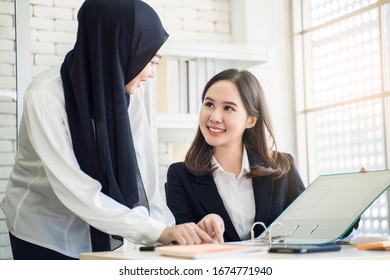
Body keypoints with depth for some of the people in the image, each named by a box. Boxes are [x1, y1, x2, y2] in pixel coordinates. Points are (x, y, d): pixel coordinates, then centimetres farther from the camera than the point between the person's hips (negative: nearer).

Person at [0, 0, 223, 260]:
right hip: (46, 236, -5)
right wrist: (158, 230, -36)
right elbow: (75, 190, -30)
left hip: (102, 238, 5)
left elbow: (141, 177, -11)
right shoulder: (45, 96, -24)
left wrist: (166, 226, -28)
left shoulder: (129, 97, -7)